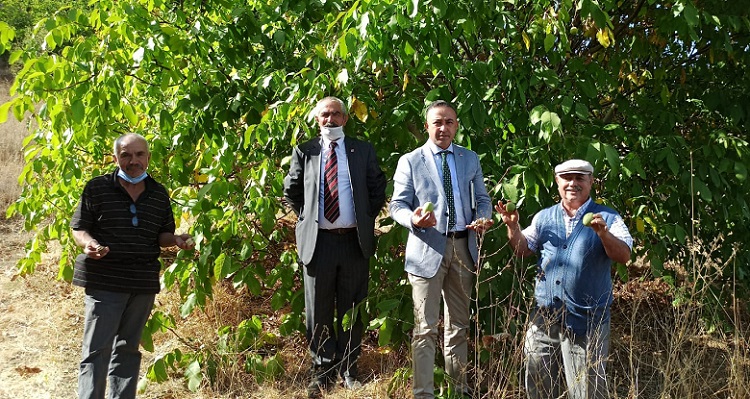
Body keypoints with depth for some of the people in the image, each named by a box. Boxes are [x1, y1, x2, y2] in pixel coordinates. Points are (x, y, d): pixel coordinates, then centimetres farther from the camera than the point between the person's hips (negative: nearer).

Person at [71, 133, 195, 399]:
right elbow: (79, 228, 0)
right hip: (103, 281, -4)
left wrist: (176, 240, -7)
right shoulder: (97, 188, -3)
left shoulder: (159, 194, 8)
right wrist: (88, 244, -22)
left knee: (128, 349, 15)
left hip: (144, 284, 4)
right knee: (97, 350, -5)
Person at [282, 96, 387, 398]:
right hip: (317, 240, 0)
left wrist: (367, 218, 4)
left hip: (355, 240, 0)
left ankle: (348, 370, 20)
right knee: (319, 311, 5)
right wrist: (306, 217, 7)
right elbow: (290, 192, 14)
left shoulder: (363, 151, 6)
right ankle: (322, 371, 17)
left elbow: (378, 189, 11)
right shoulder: (304, 152, 5)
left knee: (352, 310, 8)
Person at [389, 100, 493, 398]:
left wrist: (482, 219, -8)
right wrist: (414, 219, -24)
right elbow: (397, 206, -2)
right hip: (428, 249, -4)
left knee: (459, 325, 14)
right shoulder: (410, 161, 0)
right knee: (425, 328, -4)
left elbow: (482, 199, 15)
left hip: (463, 248, 4)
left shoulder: (470, 159, 12)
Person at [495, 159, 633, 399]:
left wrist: (603, 233, -28)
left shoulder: (607, 218, 0)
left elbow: (624, 256, -11)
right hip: (545, 317, 4)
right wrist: (513, 226, -4)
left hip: (587, 322, -4)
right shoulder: (544, 217, 12)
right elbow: (523, 249, 12)